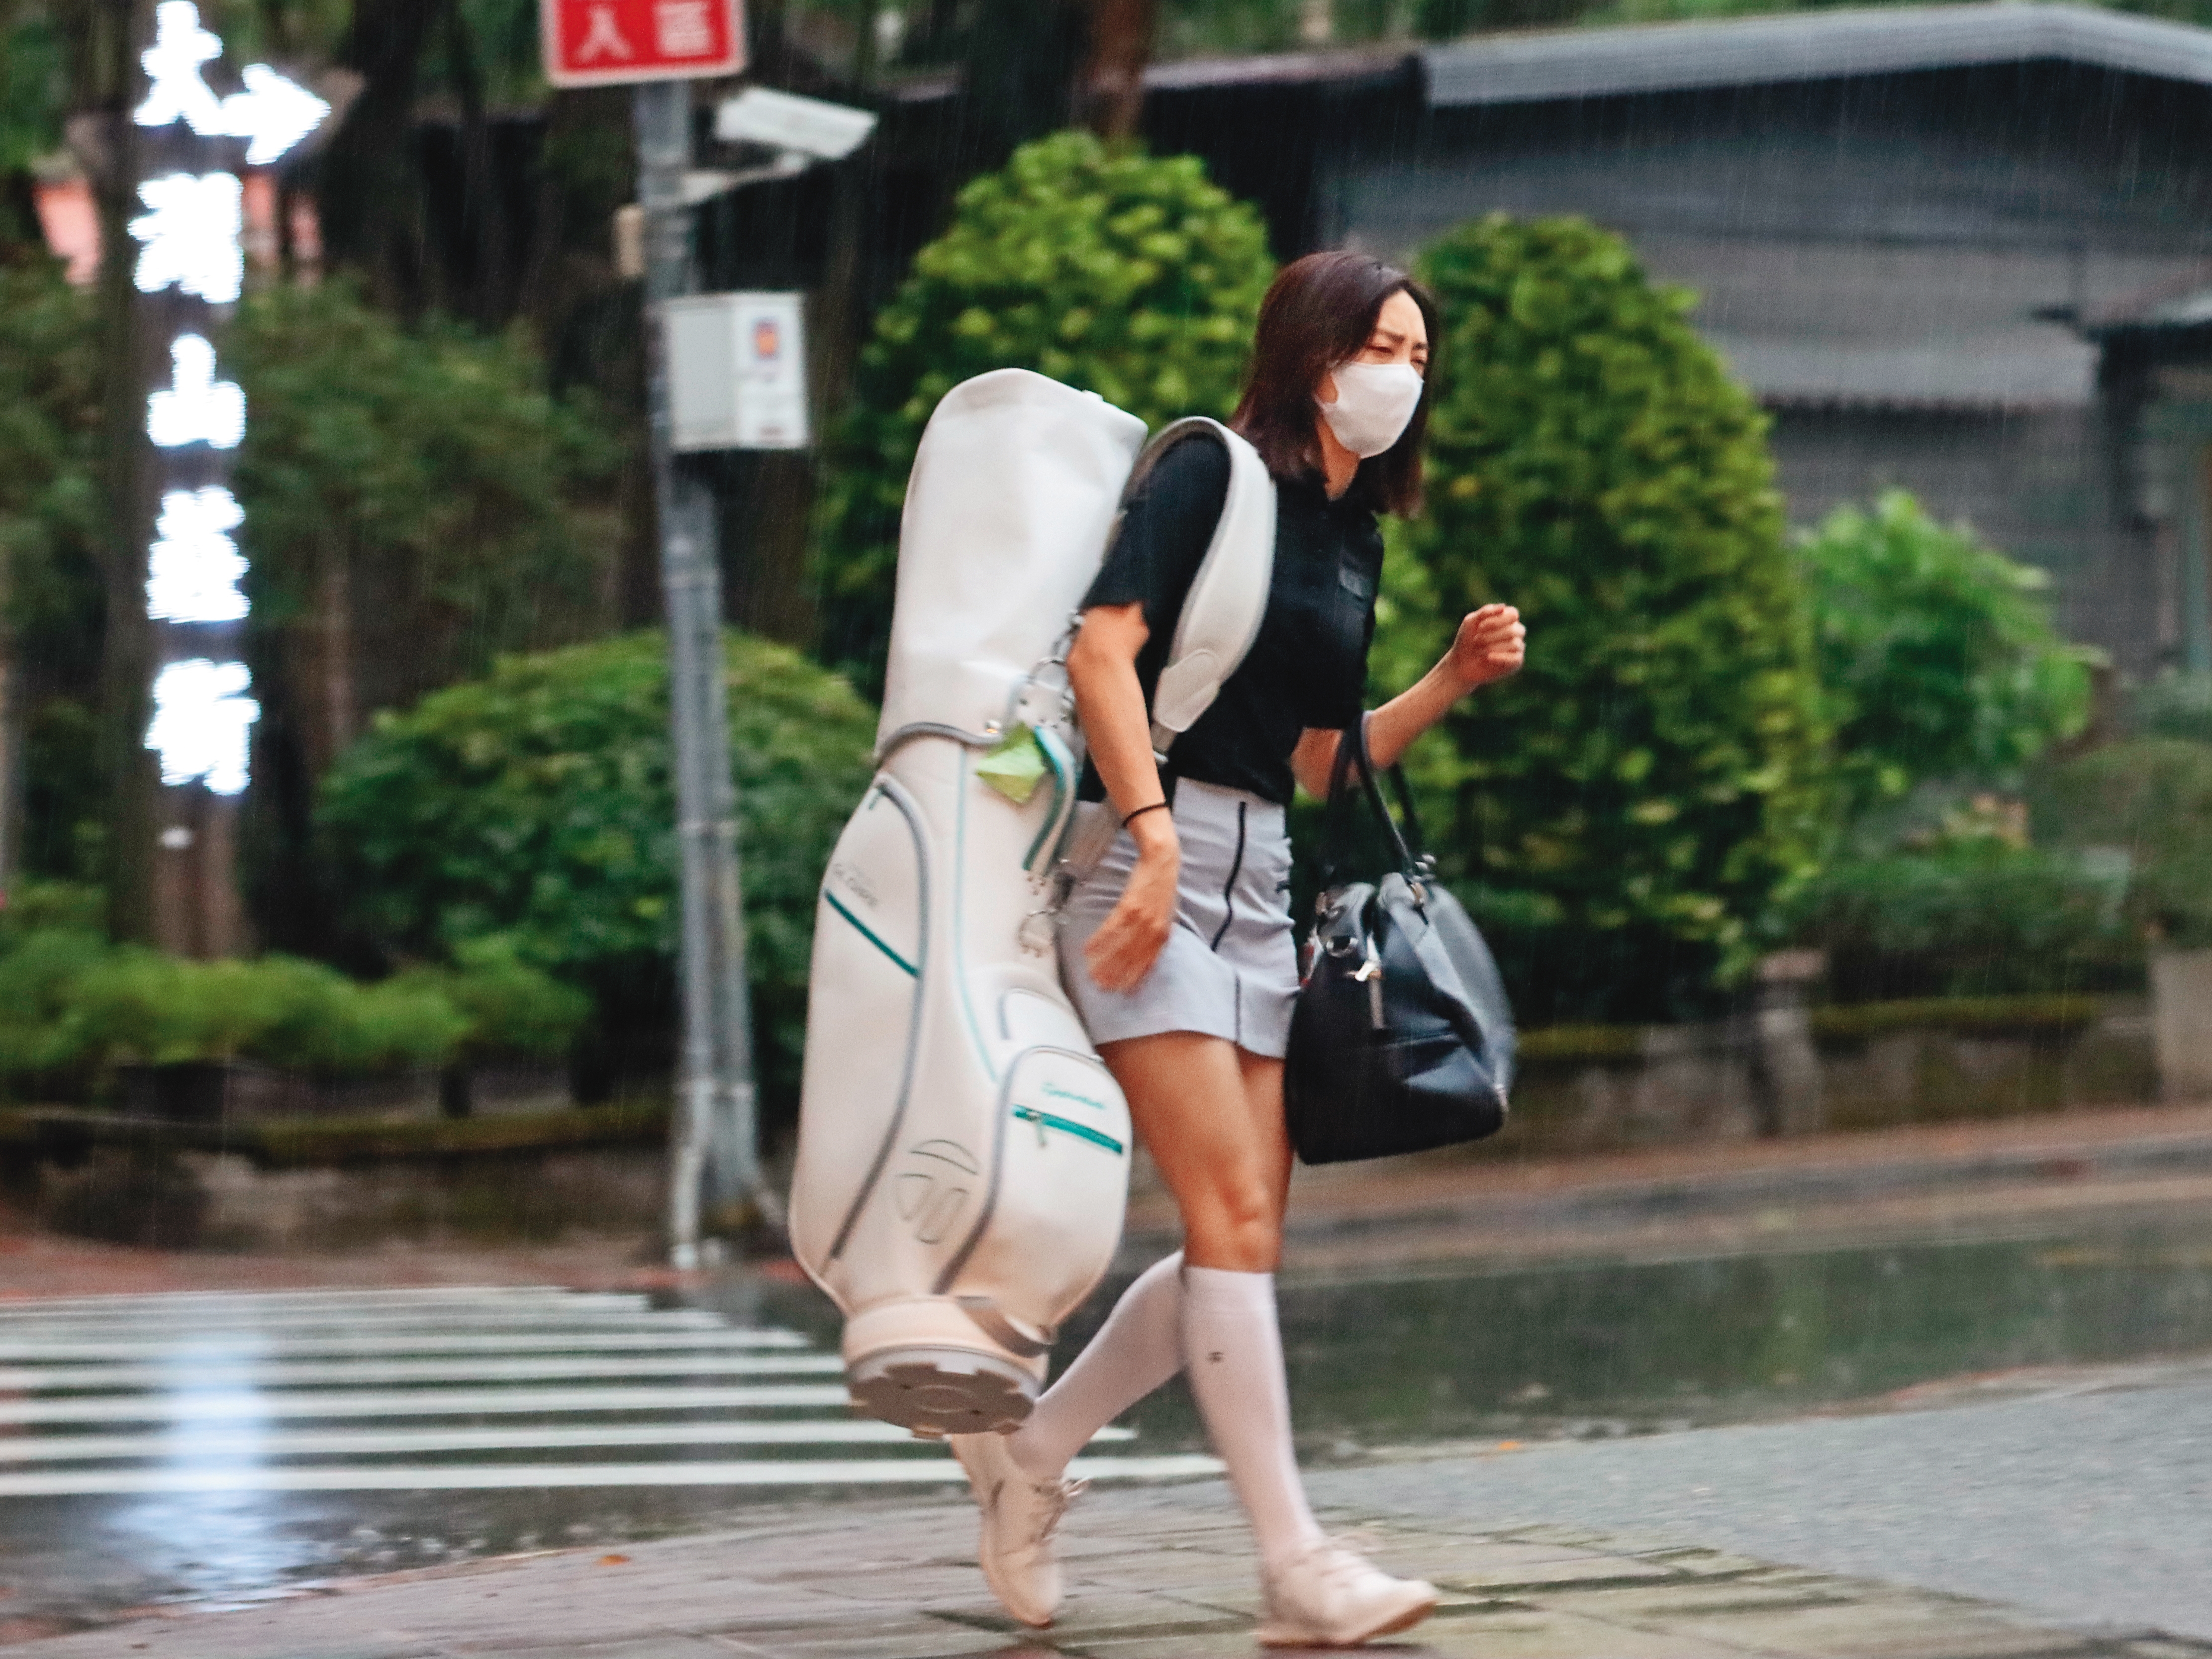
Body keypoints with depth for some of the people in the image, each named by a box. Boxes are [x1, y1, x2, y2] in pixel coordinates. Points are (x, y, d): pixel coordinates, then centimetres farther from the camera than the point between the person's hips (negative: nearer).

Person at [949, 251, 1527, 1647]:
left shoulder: (1357, 538, 18)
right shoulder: (1213, 473, -5)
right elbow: (1104, 650, -16)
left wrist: (1454, 681, 10)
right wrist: (1153, 833, -23)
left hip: (1267, 888, 9)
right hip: (1155, 868, -9)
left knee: (1249, 1241, 5)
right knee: (1234, 1216, -13)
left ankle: (1031, 1451, 21)